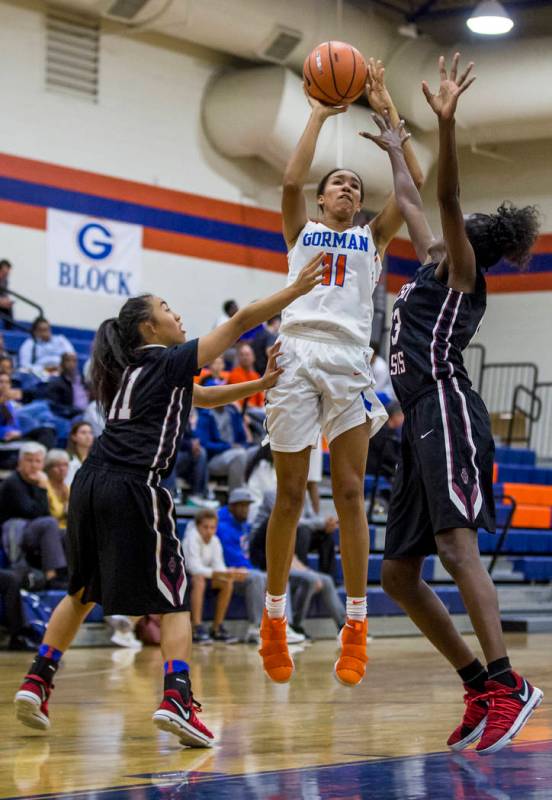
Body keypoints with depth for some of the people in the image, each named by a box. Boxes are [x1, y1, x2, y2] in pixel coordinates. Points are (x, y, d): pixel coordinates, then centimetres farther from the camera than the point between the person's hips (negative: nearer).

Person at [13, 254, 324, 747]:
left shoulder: (134, 372, 25)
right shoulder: (170, 362, 3)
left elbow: (200, 397, 37)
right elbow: (240, 322, 0)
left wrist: (262, 384, 30)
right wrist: (297, 288, 5)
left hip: (90, 484, 8)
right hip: (134, 488, -7)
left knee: (83, 591, 23)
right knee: (173, 600, -2)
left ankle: (37, 682, 17)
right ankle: (177, 699, -17)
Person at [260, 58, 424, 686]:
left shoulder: (372, 238, 19)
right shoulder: (300, 230, 17)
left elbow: (414, 184, 6)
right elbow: (291, 179, -2)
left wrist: (387, 112, 5)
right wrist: (319, 114, 3)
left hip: (350, 362, 1)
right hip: (298, 356, -1)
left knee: (349, 491, -4)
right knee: (290, 493, 0)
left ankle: (356, 624, -2)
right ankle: (274, 620, 8)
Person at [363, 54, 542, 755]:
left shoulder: (462, 269, 5)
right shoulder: (435, 266, 25)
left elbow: (447, 199, -13)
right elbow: (410, 203, 42)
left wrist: (445, 122, -25)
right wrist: (393, 149, 53)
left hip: (447, 409, -9)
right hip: (420, 422, 9)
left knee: (456, 545, -23)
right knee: (397, 575, 4)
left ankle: (506, 685, -26)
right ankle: (479, 688, 6)